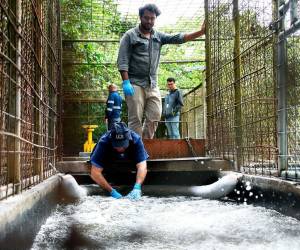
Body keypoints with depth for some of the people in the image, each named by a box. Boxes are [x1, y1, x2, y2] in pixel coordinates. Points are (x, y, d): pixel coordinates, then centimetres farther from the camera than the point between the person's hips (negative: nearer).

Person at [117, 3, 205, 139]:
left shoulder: (158, 36, 15)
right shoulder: (130, 35, 1)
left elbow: (178, 38, 4)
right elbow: (122, 61, -6)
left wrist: (201, 32, -7)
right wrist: (125, 82, -16)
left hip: (152, 85, 5)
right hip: (135, 83, -5)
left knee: (154, 117, 2)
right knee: (135, 119, -5)